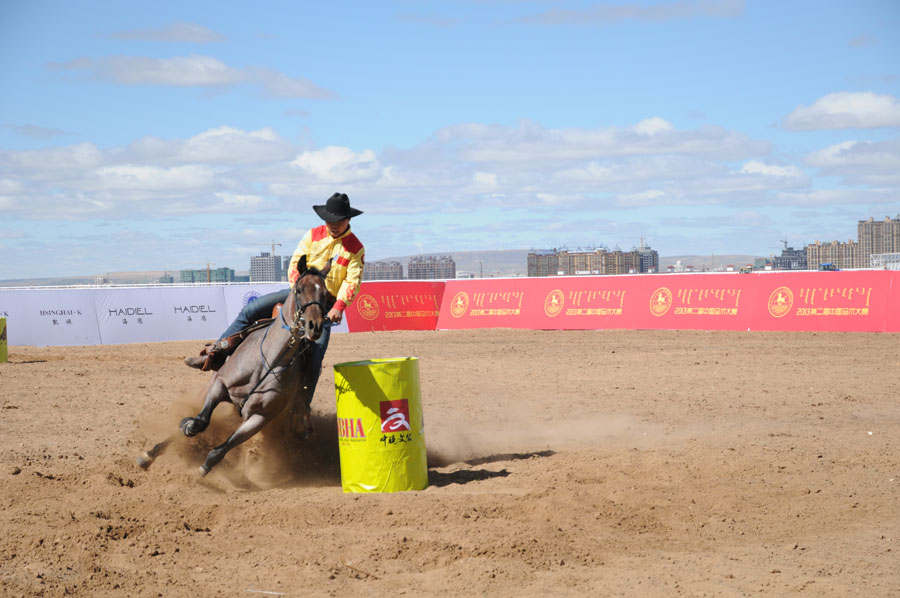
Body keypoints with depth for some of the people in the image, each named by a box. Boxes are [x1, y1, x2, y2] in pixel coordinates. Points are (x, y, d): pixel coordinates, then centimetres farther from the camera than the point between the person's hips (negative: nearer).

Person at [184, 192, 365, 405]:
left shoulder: (356, 248, -5)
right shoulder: (314, 235, 3)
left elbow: (353, 281, -13)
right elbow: (295, 264, 0)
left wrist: (339, 307, -27)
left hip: (326, 304, -3)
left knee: (315, 357, -15)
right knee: (251, 310, -9)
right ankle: (215, 354, -5)